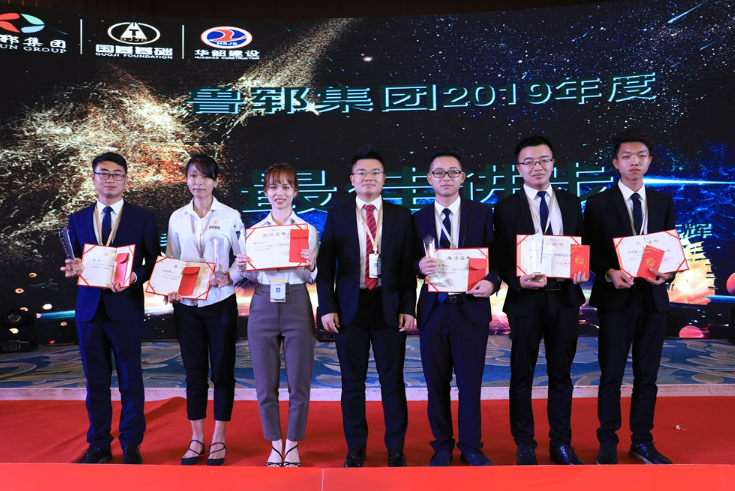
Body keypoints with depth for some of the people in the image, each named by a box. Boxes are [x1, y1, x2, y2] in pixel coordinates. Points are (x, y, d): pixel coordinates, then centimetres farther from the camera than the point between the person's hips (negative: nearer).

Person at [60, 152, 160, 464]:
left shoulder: (142, 218, 3)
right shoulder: (78, 219, 12)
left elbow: (153, 262, 2)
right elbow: (74, 266, 14)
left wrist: (133, 277, -16)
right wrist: (74, 269, -9)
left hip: (126, 307, -3)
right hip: (89, 308, 3)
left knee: (130, 380, 5)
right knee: (95, 381, 11)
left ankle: (131, 444, 19)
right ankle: (99, 444, 24)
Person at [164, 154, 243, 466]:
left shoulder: (230, 216, -2)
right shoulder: (177, 218, 7)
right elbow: (170, 260, 10)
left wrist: (229, 276, -19)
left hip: (220, 303, -2)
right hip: (186, 305, 3)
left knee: (222, 369, 5)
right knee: (194, 371, 10)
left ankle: (219, 440, 18)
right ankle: (197, 438, 23)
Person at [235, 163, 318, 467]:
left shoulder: (308, 229, 3)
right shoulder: (255, 231, 8)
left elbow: (311, 279, 2)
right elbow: (252, 277, 10)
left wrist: (311, 266, -19)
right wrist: (243, 267, -11)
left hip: (297, 306, -1)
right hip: (263, 307, 2)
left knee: (299, 383, 4)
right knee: (266, 385, 8)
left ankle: (293, 446, 24)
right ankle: (275, 444, 27)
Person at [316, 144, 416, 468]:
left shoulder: (401, 216, 7)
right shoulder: (337, 215, 5)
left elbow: (408, 266, 4)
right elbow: (325, 265, 3)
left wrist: (408, 308, -4)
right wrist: (327, 307, -5)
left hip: (390, 309, 0)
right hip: (350, 308, 0)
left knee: (393, 381, 7)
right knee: (352, 383, 8)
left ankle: (395, 450, 21)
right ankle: (355, 449, 22)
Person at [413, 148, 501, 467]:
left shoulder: (482, 213, 4)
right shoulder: (418, 219, 6)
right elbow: (412, 265, 4)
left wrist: (491, 282, -16)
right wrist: (420, 267, -18)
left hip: (471, 308, -1)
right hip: (433, 310, 1)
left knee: (470, 383, 6)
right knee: (436, 384, 11)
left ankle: (471, 447, 24)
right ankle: (442, 446, 28)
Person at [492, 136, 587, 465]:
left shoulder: (571, 203, 10)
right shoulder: (506, 208, 0)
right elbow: (500, 258, -3)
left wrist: (582, 269, -9)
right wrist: (518, 280, -20)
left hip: (564, 298, 3)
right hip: (525, 300, -2)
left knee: (561, 374, 12)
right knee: (522, 376, 7)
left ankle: (561, 443, 25)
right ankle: (524, 445, 20)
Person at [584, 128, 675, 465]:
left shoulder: (664, 202, 9)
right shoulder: (599, 203, -2)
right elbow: (590, 253, -2)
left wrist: (666, 273, -11)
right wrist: (610, 273, -19)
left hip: (653, 298, 4)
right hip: (616, 298, -3)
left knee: (647, 374, 11)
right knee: (612, 375, 4)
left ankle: (642, 442, 25)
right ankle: (608, 443, 16)